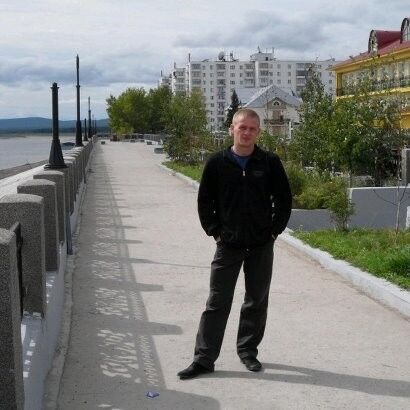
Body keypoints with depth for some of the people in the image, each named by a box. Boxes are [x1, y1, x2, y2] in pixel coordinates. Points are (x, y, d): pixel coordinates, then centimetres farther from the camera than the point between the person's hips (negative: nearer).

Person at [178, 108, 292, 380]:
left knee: (257, 302, 11)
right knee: (217, 303, 1)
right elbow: (205, 201, 6)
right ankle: (204, 358, 7)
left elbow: (284, 199, 6)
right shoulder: (217, 163, -1)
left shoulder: (270, 163, 0)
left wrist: (274, 230, 0)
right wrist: (214, 231, -1)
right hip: (228, 245, -1)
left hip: (262, 246, 1)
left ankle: (248, 351, 27)